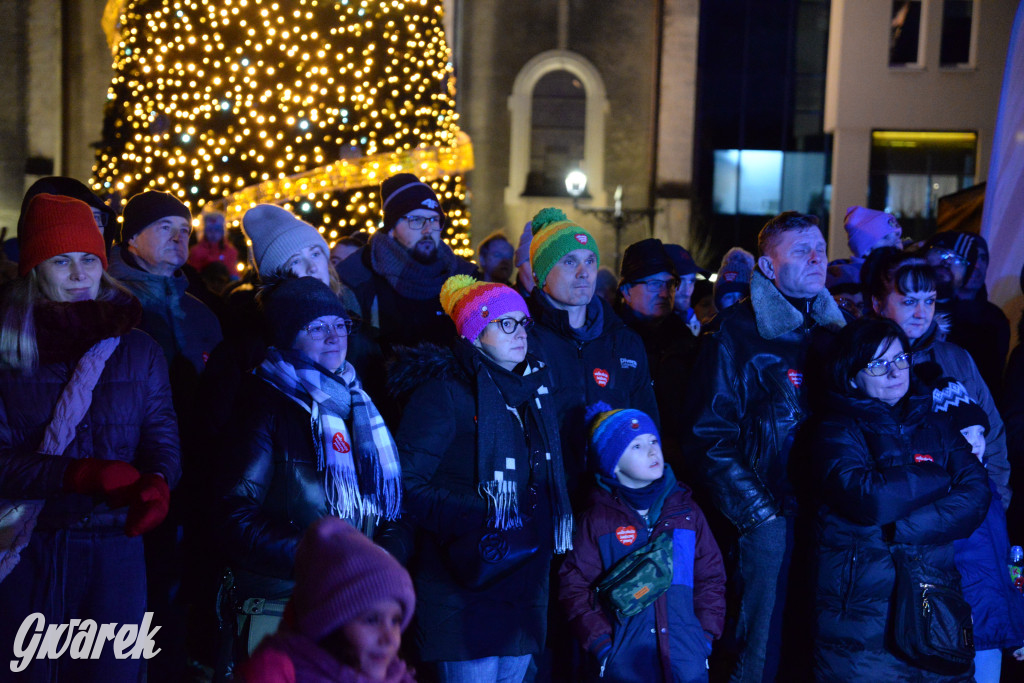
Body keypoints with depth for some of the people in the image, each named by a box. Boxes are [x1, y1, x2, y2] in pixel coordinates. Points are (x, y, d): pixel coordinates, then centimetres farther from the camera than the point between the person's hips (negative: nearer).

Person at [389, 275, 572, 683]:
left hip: (525, 584, 8)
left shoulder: (533, 387, 14)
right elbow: (407, 485, -14)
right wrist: (476, 513, -24)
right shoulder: (444, 392, -9)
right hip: (467, 584, -7)